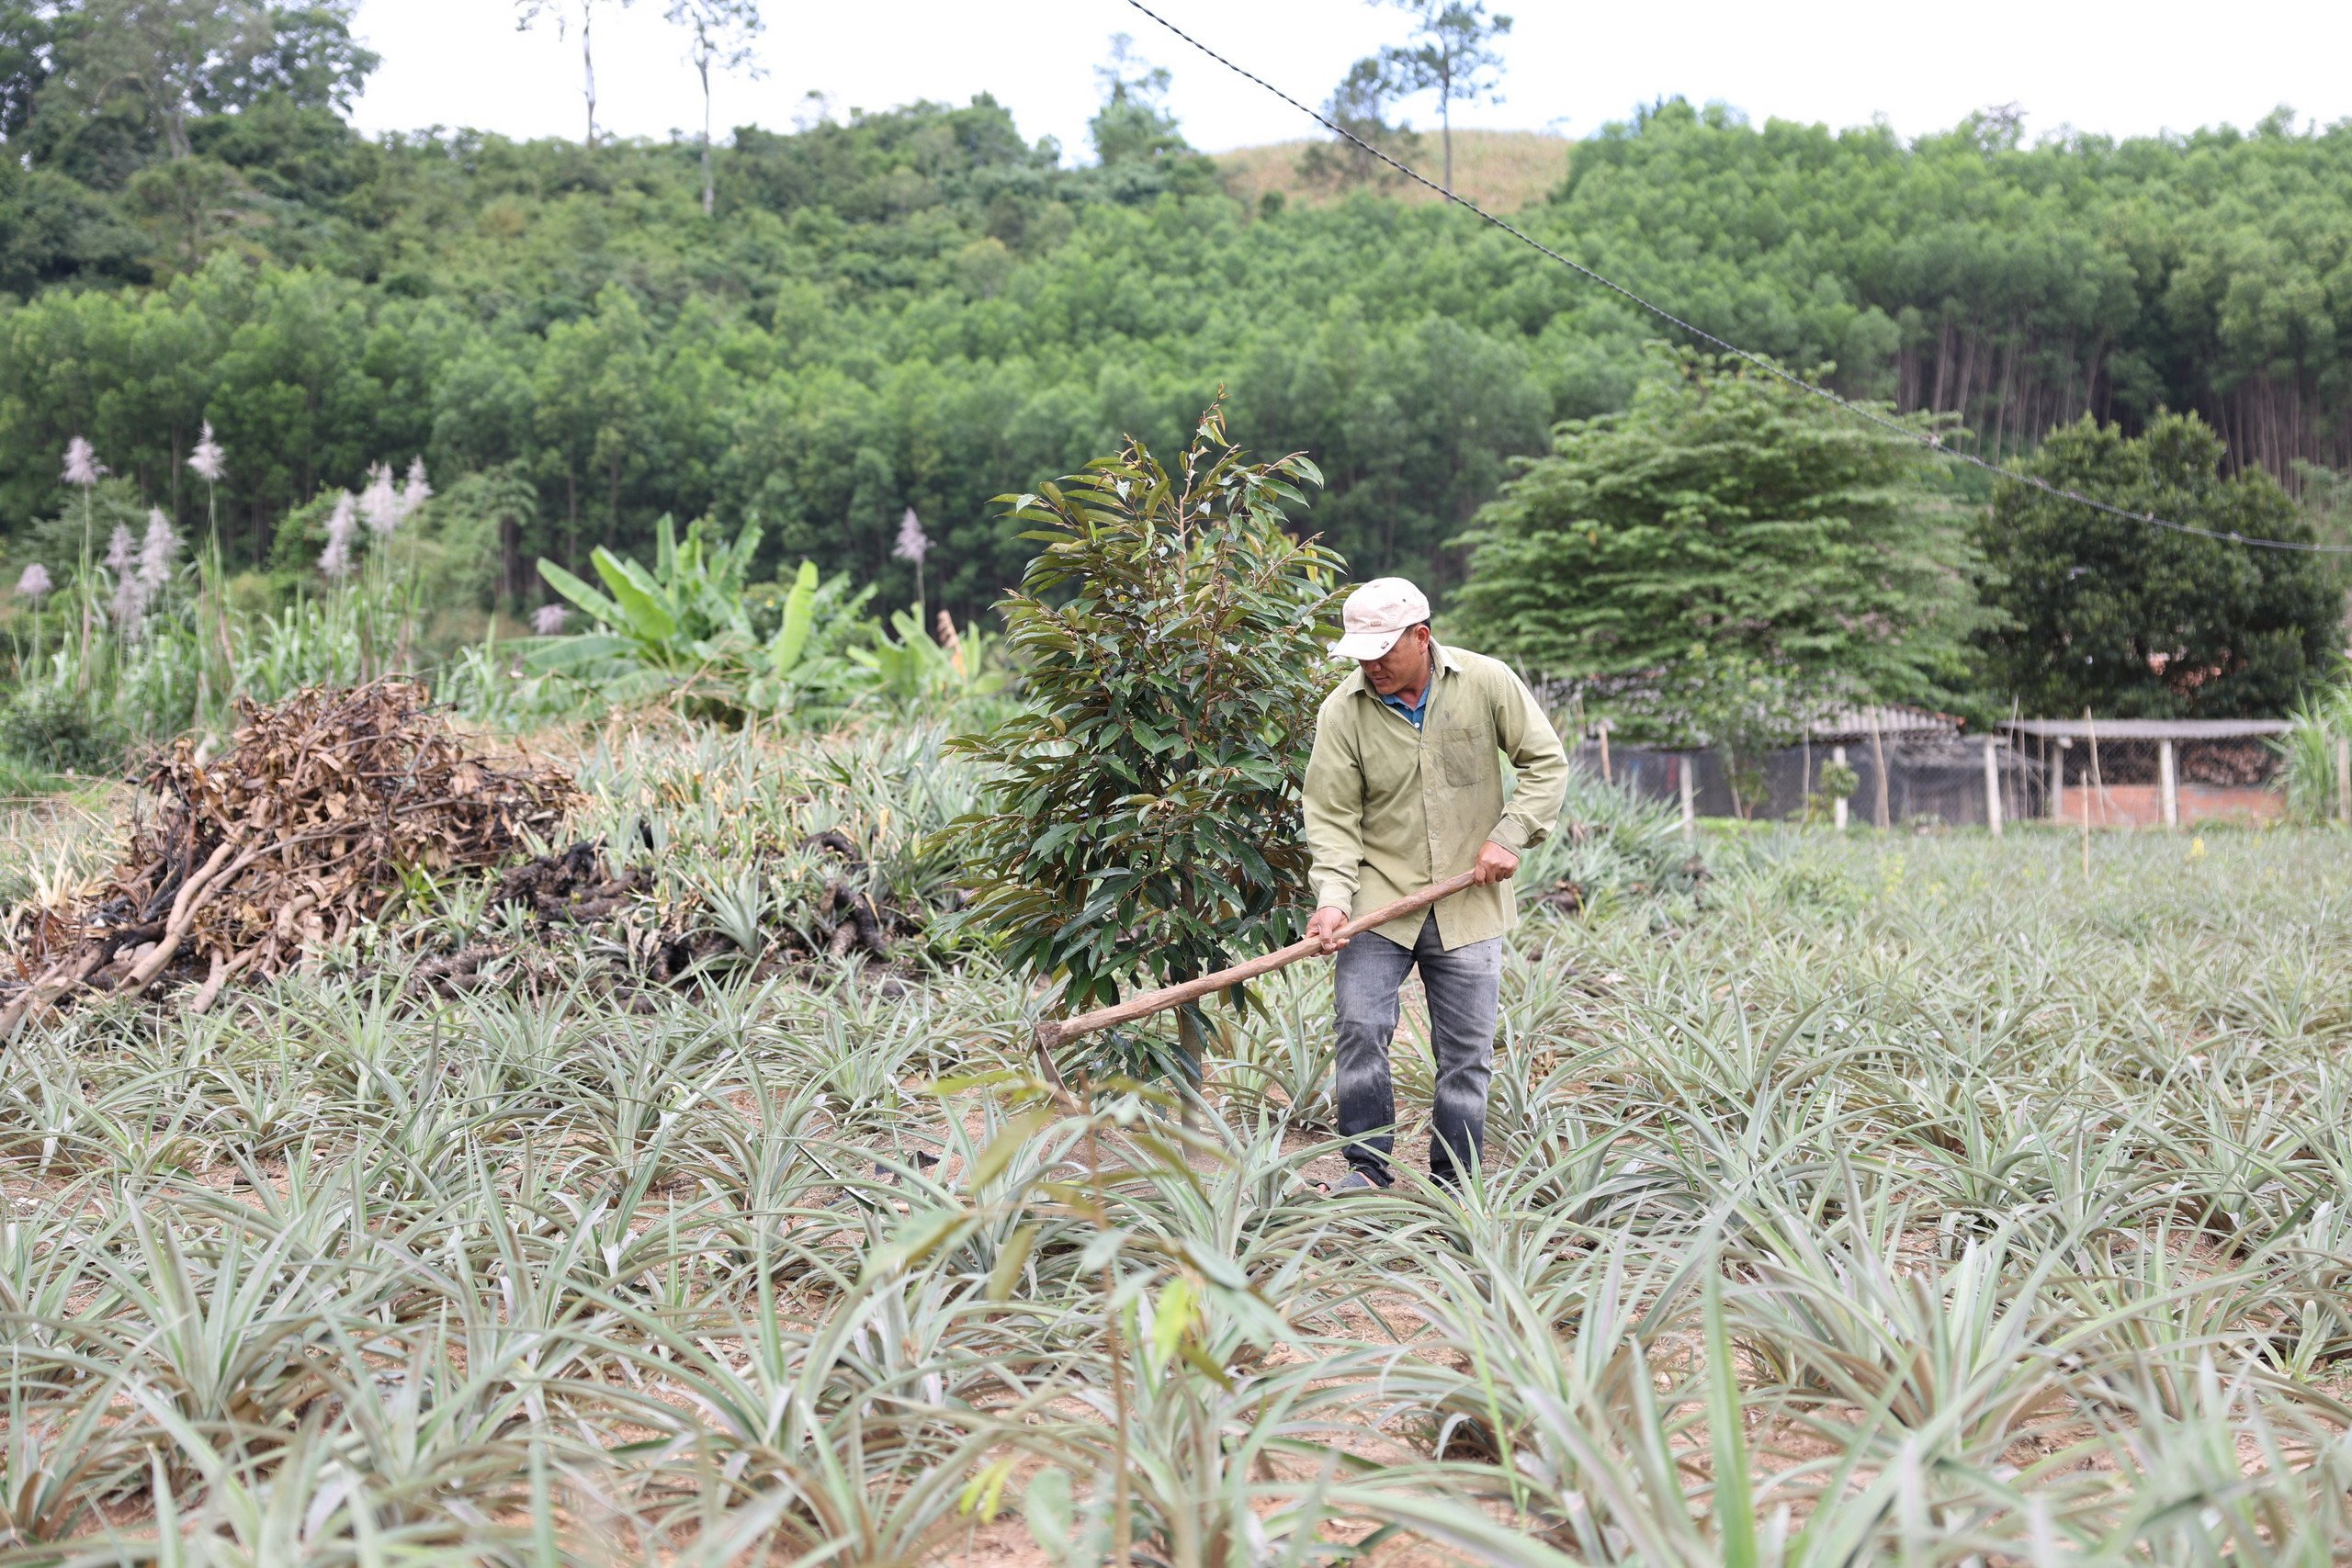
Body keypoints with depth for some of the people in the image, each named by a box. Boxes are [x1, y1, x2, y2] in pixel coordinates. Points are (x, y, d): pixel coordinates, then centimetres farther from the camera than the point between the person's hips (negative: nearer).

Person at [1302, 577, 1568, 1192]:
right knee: (1361, 1030, -12)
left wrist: (1509, 837, -7)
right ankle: (1367, 1167, 3)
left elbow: (1547, 762, 4)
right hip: (1379, 898, 0)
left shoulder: (1488, 682, -6)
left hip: (1470, 906, 0)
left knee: (1467, 1053, 4)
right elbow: (1333, 817, -5)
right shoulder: (1342, 712, -6)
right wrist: (1332, 898, -18)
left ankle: (1453, 1184, 16)